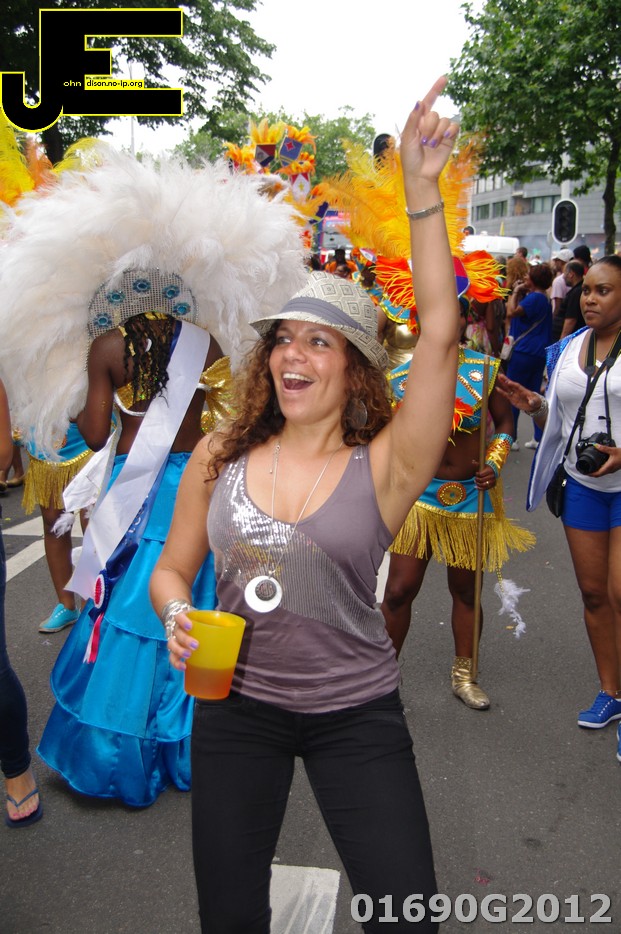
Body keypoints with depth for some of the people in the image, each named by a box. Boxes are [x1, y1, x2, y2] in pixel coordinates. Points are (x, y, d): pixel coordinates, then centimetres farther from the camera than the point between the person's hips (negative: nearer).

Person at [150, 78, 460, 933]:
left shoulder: (383, 466, -12)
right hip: (236, 702, 3)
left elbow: (440, 336, -24)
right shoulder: (219, 458, -3)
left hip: (355, 710, -2)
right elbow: (172, 569, 7)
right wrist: (176, 616, -15)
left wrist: (421, 192, -26)